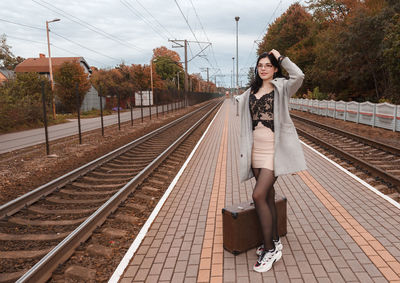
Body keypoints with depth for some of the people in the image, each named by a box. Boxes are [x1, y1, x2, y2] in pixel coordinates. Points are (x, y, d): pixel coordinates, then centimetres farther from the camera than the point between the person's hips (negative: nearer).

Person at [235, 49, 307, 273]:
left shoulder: (282, 88, -1)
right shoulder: (252, 92, 14)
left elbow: (299, 76, -21)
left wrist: (281, 57, -9)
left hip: (274, 149, -6)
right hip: (257, 150, 6)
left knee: (259, 195, -14)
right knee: (268, 197, 12)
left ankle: (270, 249, 0)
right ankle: (275, 242, 28)